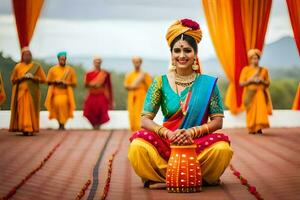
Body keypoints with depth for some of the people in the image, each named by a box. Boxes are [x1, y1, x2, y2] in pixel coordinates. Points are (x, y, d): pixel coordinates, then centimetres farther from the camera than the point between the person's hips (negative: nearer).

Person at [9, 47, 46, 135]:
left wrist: (33, 77, -12)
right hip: (21, 91, 1)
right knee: (22, 109, -7)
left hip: (32, 92, -1)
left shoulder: (36, 66, 5)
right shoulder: (18, 67, 9)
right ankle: (24, 128, -4)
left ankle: (31, 129, -5)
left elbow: (43, 79, 3)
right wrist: (22, 77, -8)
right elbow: (13, 79, 9)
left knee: (31, 109, -6)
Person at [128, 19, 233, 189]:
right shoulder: (161, 83, 3)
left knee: (222, 148, -32)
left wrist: (192, 132, -17)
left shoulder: (207, 83, 3)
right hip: (167, 143, 0)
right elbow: (145, 119, -2)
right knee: (138, 146, -30)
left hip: (199, 142, 0)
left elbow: (218, 121, 0)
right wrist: (168, 133, -20)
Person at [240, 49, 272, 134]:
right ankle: (251, 129, 4)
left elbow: (268, 83, 14)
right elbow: (241, 83, 2)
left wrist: (261, 81, -6)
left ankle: (259, 127, -20)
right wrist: (250, 80, -13)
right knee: (251, 111, -4)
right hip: (250, 94, -1)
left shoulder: (264, 70, 10)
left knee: (260, 110, -15)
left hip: (260, 93, 1)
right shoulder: (246, 70, 6)